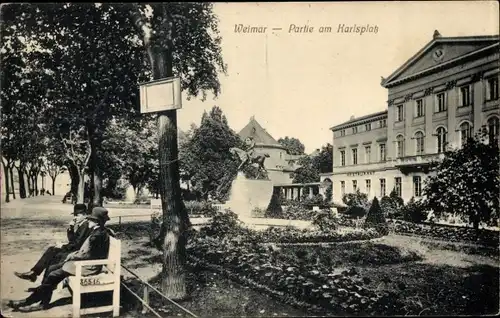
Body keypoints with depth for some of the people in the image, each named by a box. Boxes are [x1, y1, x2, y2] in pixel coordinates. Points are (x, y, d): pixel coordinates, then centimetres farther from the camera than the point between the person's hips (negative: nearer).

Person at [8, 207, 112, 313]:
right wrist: (74, 254, 6)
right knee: (51, 269, 6)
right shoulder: (98, 231, 10)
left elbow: (88, 255, -23)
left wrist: (73, 256, -8)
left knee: (54, 275, -12)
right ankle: (43, 303, 5)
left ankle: (29, 301, 1)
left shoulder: (99, 234, -22)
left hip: (89, 266, -10)